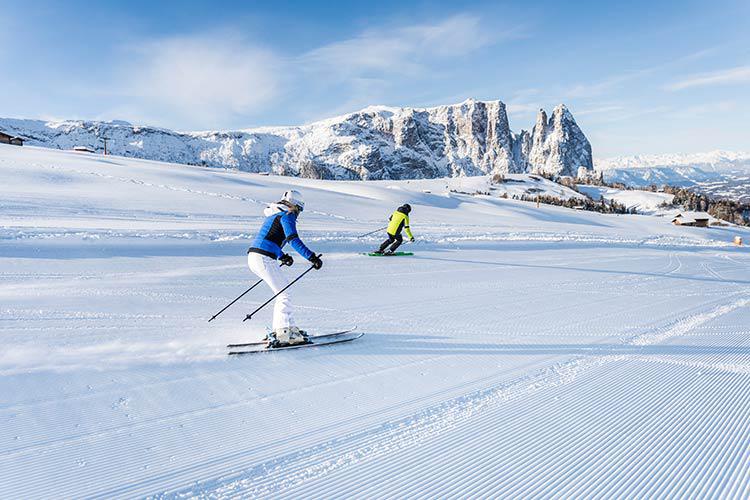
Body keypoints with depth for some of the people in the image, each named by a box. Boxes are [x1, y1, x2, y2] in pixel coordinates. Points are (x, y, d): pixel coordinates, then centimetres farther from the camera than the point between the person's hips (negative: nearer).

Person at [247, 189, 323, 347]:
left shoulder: (274, 214, 24)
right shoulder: (287, 215, -4)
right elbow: (293, 240, -19)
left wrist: (282, 256, 45)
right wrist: (312, 257, -23)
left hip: (253, 257, 9)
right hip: (264, 258, -9)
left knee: (284, 288, 16)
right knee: (284, 294, -5)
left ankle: (282, 329, 17)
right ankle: (283, 333, -10)